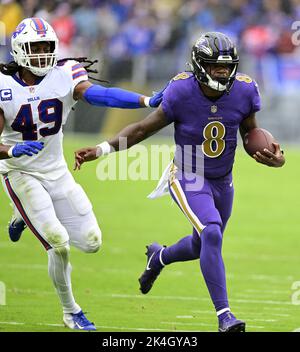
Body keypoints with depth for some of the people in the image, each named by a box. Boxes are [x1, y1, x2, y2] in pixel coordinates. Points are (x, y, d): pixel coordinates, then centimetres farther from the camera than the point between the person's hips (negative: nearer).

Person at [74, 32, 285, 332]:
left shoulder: (244, 92, -15)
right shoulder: (182, 92, -24)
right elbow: (144, 128, -14)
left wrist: (273, 157, -19)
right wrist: (101, 149, -23)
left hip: (222, 181, 5)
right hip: (187, 178, -5)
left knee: (201, 247, 21)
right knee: (212, 234, -27)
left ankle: (159, 257, 55)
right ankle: (223, 313, -21)